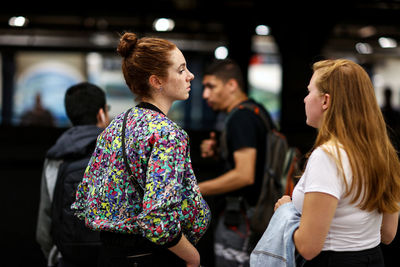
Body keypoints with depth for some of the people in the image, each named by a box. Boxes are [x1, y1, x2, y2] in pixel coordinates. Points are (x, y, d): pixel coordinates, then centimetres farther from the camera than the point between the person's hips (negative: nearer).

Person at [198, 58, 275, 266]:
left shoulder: (240, 118, -19)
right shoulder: (258, 111, 13)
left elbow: (244, 175, -26)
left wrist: (195, 190, -22)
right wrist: (218, 152, 8)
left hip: (239, 220, -10)